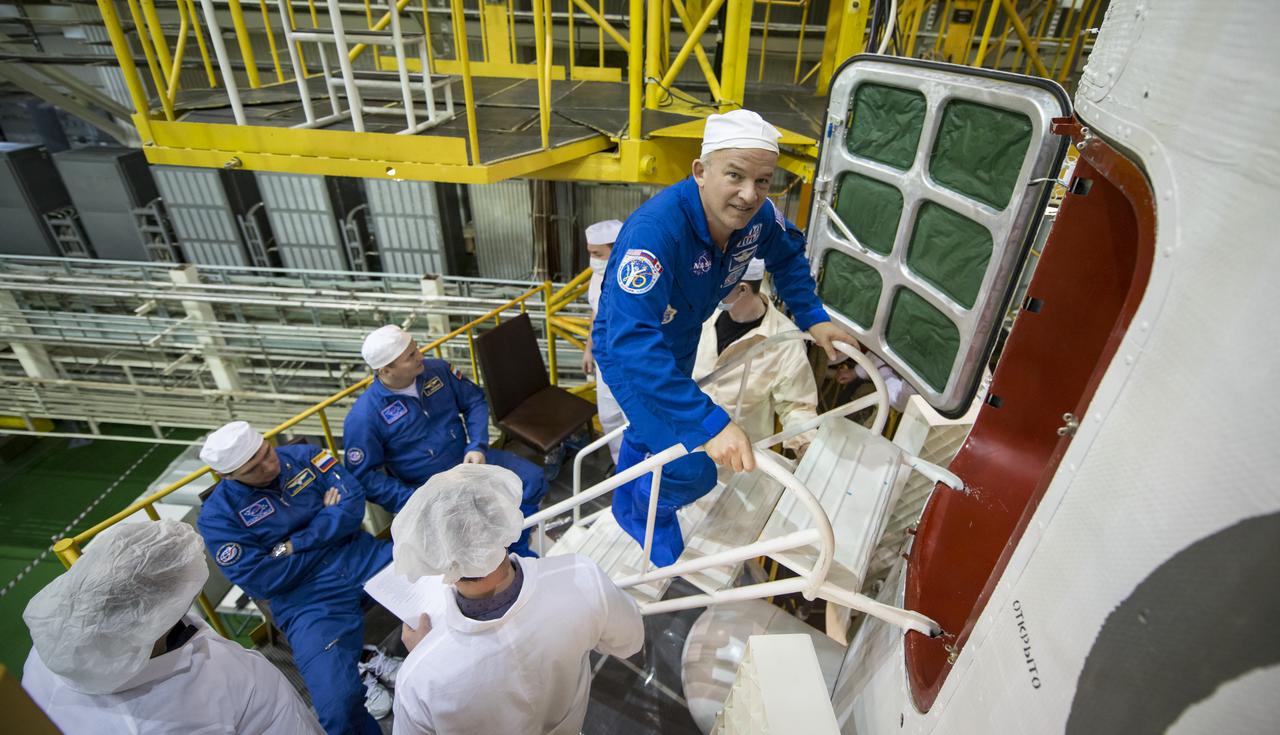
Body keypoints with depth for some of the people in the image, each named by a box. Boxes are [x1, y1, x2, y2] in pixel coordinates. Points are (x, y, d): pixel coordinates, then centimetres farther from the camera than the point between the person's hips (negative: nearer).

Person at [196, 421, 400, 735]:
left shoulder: (302, 455, 4)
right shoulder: (218, 515, -4)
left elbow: (353, 501, -5)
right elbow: (263, 582, -11)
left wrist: (297, 544, -14)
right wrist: (326, 520, -6)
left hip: (362, 557, 4)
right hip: (308, 600, -4)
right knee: (338, 705, -27)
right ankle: (358, 673, 5)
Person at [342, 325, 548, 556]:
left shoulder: (437, 369, -6)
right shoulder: (364, 417, -18)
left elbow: (475, 402, 4)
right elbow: (364, 475, -12)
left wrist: (478, 447, -11)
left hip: (467, 459, 5)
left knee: (533, 479, -6)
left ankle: (518, 552, 16)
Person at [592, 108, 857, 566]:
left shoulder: (757, 216, -20)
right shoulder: (654, 230, -41)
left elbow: (787, 255, 5)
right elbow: (632, 344, -49)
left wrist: (812, 317, -7)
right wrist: (710, 423, -52)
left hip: (679, 345, 7)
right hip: (627, 352, -6)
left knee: (649, 432, 27)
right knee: (692, 467, -11)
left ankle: (627, 509, 57)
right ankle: (648, 515, 25)